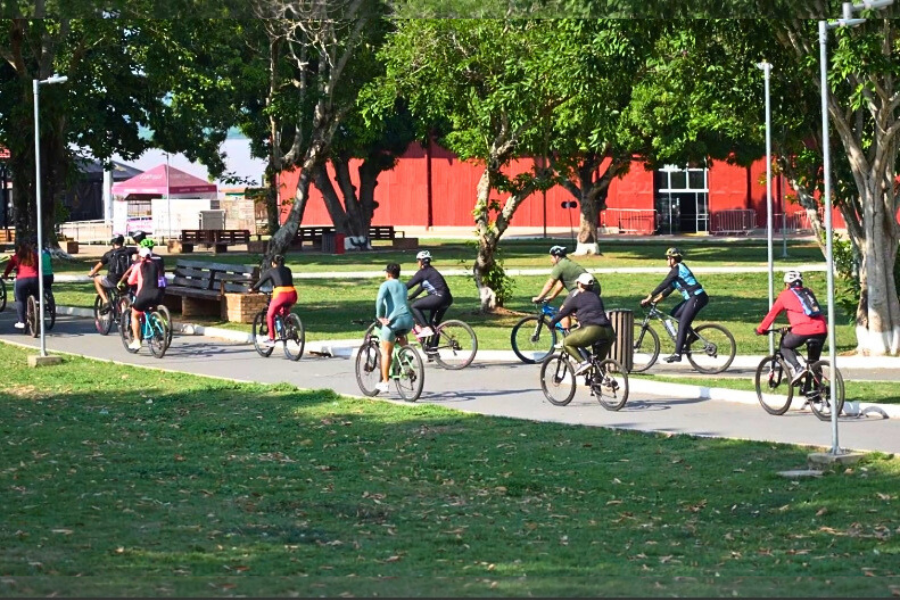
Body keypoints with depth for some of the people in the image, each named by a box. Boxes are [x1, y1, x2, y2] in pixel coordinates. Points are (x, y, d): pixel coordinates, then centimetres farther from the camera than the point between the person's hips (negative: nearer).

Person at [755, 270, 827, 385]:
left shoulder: (785, 295, 13)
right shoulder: (808, 292, 27)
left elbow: (772, 314, 19)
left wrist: (760, 330, 32)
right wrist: (791, 327, 51)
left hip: (803, 330, -5)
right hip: (821, 329, 5)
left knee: (784, 346, 20)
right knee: (814, 362, 20)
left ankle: (797, 369, -3)